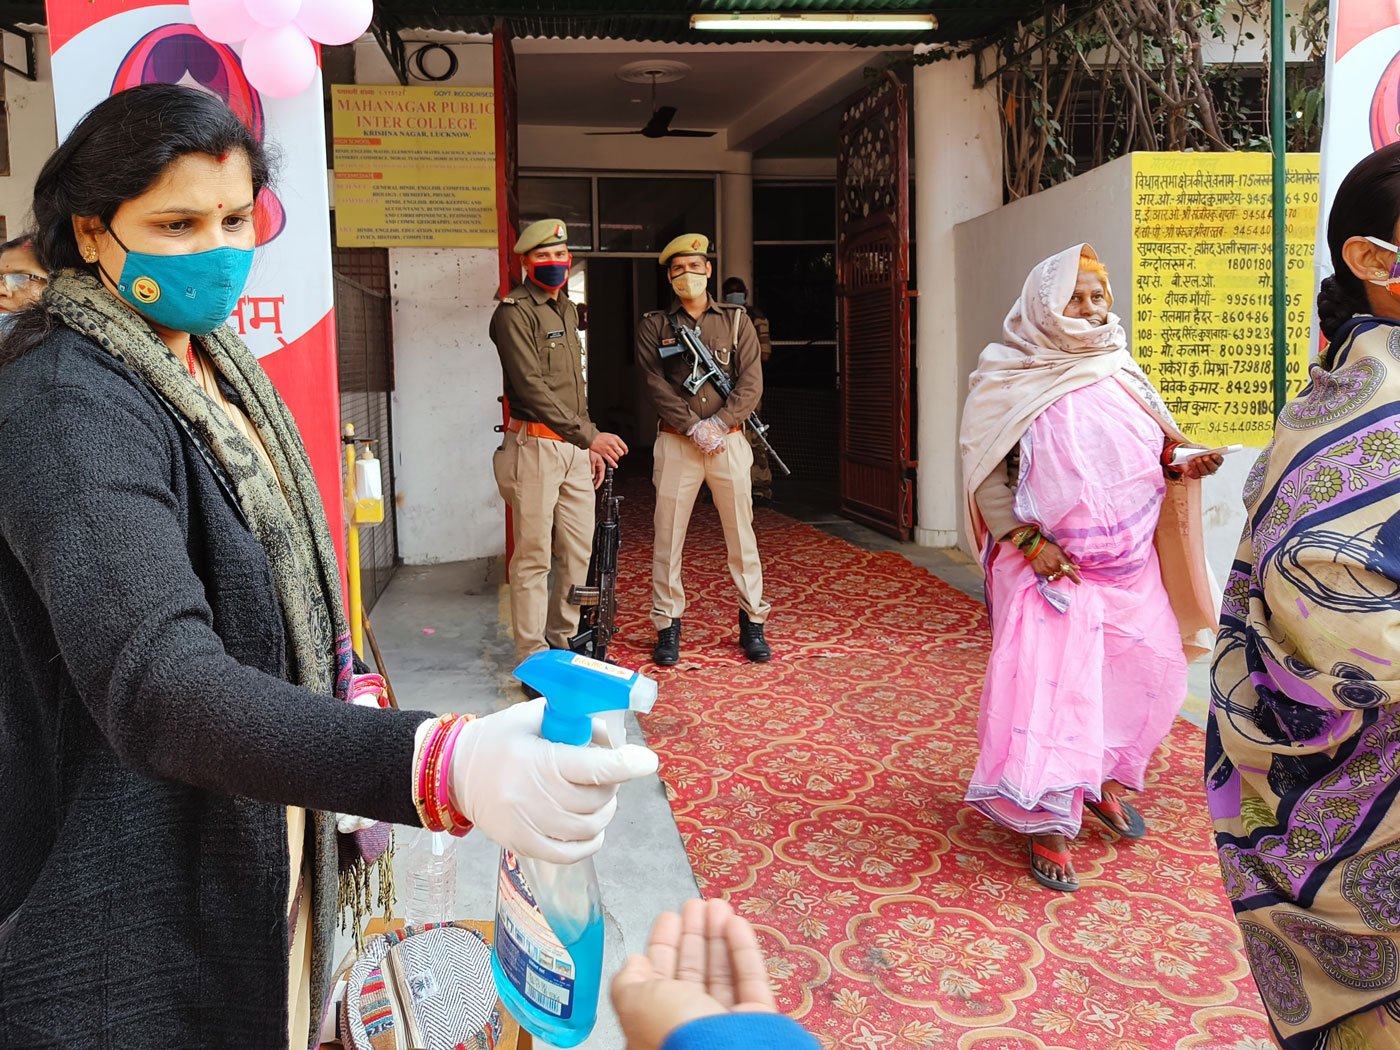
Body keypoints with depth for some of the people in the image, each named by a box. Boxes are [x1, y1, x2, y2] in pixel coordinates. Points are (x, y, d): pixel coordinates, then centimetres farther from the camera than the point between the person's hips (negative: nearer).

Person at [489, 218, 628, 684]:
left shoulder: (566, 310, 19)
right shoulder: (514, 313, -8)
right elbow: (532, 388, -17)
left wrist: (590, 445, 19)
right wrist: (589, 434, -21)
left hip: (574, 447, 8)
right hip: (535, 446, -8)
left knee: (579, 553, 10)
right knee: (534, 558, -4)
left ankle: (561, 642, 24)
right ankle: (534, 662, 3)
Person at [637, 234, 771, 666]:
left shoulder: (736, 320, 9)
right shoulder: (654, 325, 7)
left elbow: (751, 383, 0)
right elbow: (655, 385, -4)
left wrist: (719, 423, -14)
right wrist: (693, 427, -15)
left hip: (728, 440, 1)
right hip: (676, 444, -1)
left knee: (741, 534, 5)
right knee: (668, 536, 2)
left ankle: (753, 622, 16)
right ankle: (667, 626, 12)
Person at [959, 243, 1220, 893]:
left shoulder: (1121, 373, 6)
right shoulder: (1010, 381, -7)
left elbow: (1156, 449, 13)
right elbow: (986, 473, -7)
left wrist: (1184, 463, -10)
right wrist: (1027, 540, -17)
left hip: (1131, 564, 5)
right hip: (1051, 566, -5)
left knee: (1149, 671, 9)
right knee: (1049, 683, -9)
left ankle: (1103, 780, 32)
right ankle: (1047, 822, 4)